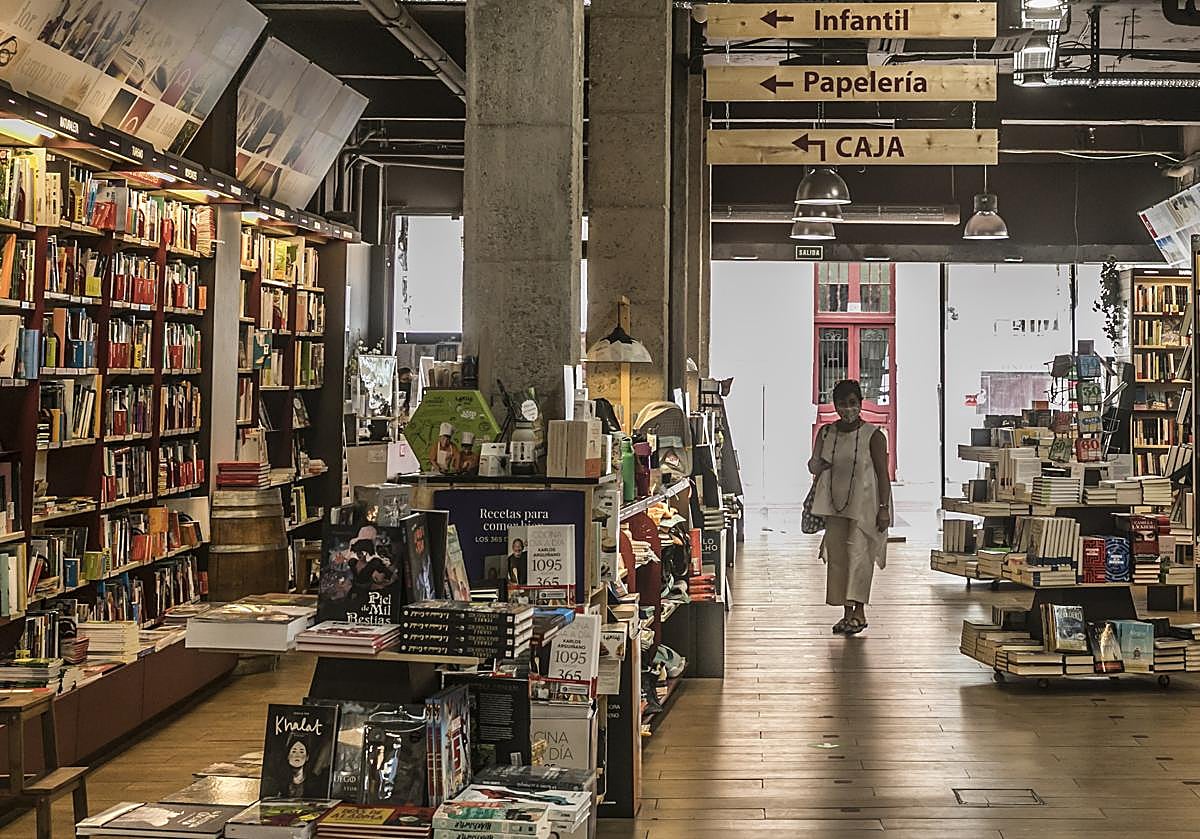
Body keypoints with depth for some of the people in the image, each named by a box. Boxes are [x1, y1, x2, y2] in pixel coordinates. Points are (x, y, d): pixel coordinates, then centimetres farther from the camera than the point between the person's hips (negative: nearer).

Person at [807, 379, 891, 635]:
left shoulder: (873, 436, -7)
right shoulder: (826, 433, 6)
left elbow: (883, 474, -6)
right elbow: (814, 467, 15)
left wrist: (884, 508, -12)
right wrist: (818, 463, -8)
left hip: (865, 504, -5)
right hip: (835, 504, 5)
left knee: (858, 554, -11)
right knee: (837, 556, 5)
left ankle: (859, 611, -6)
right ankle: (848, 613, 13)